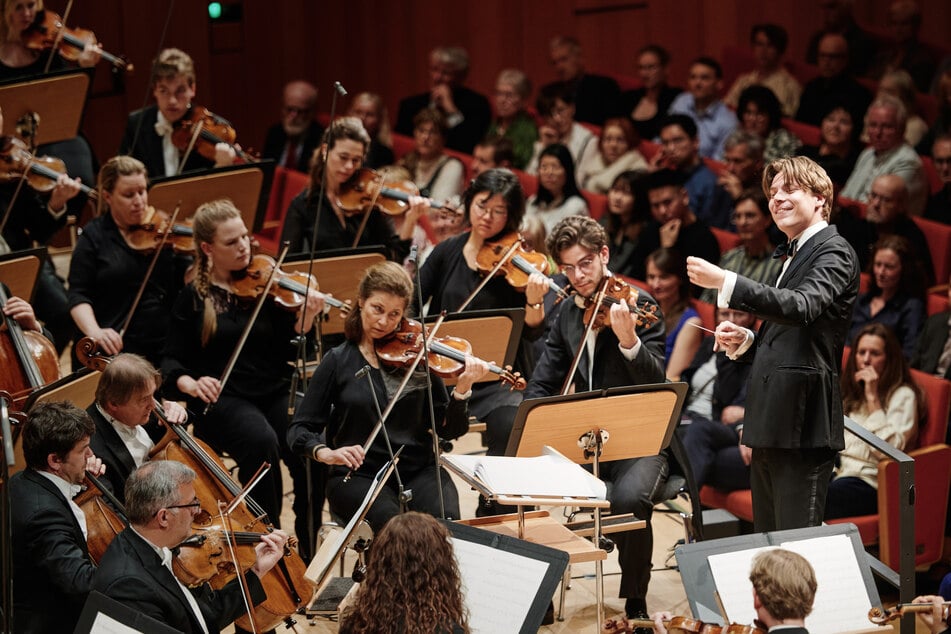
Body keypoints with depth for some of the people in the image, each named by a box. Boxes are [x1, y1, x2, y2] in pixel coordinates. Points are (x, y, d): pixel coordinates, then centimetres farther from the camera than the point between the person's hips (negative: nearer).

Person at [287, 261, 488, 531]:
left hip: (419, 470, 2)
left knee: (445, 518, -29)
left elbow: (447, 429, 2)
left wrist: (462, 389, -16)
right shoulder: (339, 362, 3)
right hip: (358, 475, -1)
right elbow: (299, 430, 1)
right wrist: (326, 454, -20)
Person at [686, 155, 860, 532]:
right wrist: (746, 340, 7)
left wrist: (726, 283, -36)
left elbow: (802, 307, -27)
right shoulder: (795, 254, 22)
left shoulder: (833, 252, -8)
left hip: (803, 424, -10)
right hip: (772, 425, 10)